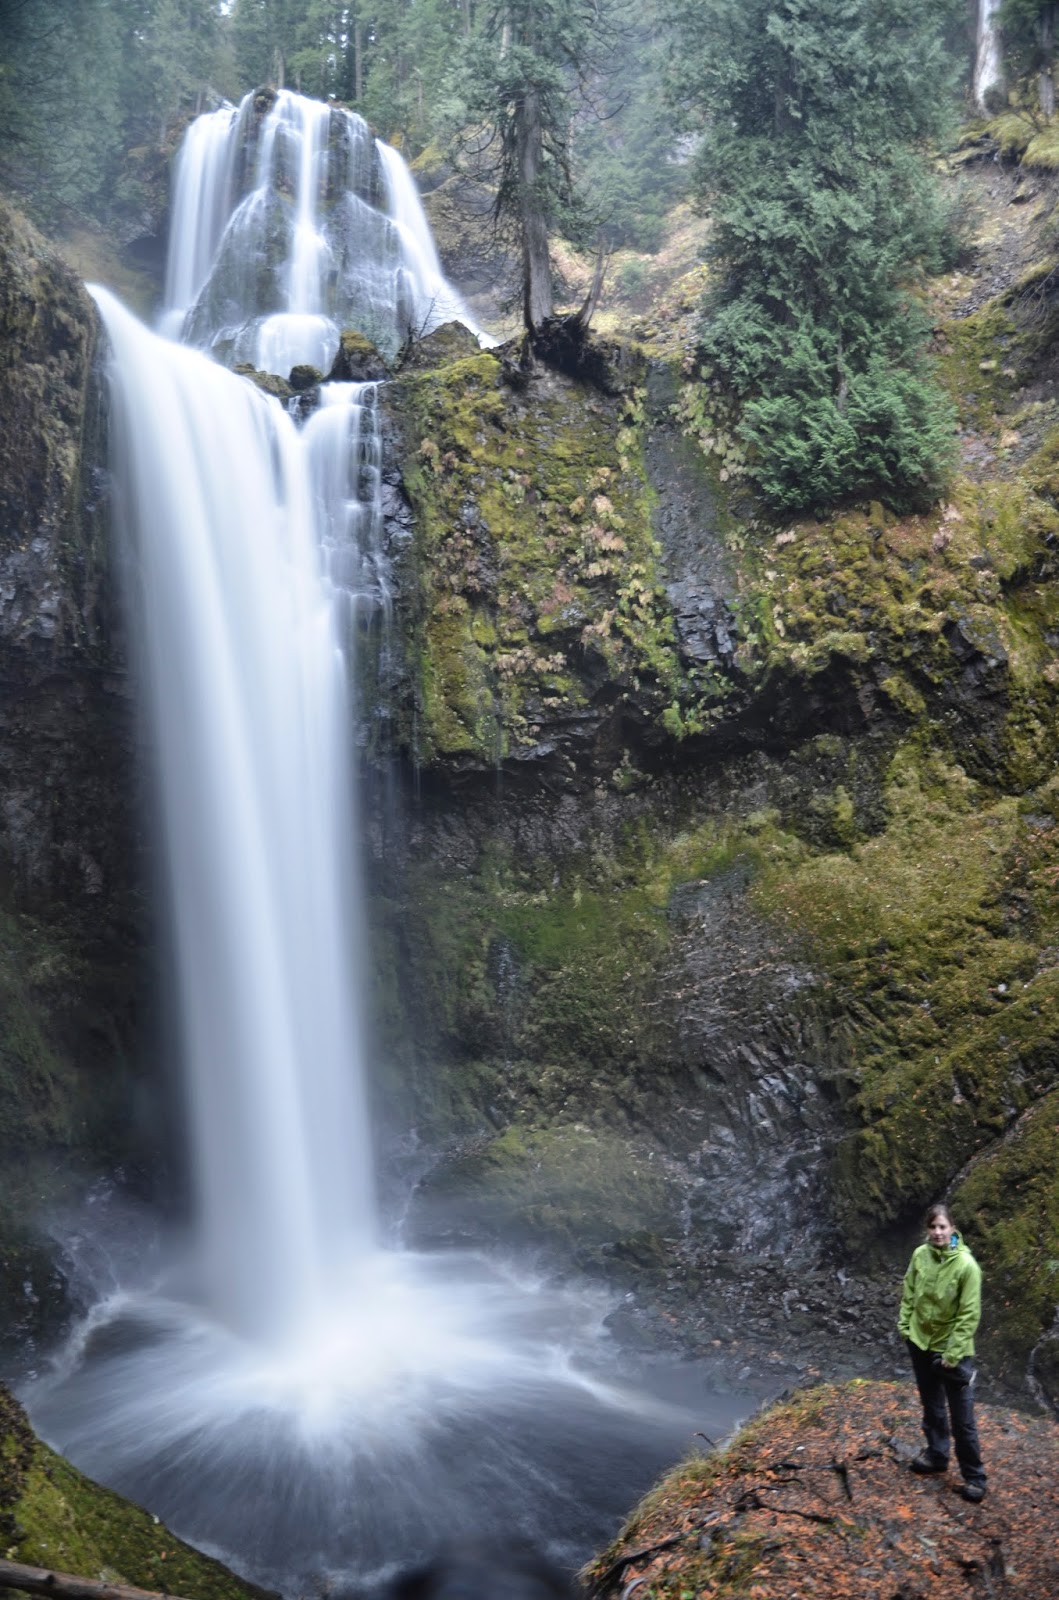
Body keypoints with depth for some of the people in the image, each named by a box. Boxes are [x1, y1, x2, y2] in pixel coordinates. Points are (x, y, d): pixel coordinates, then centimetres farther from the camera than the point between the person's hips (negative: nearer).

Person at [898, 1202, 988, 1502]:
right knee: (931, 1405, 22)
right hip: (920, 1342, 5)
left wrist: (953, 1354, -17)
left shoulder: (966, 1265, -22)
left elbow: (969, 1314, -18)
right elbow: (909, 1294, 6)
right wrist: (904, 1325, 2)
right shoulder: (920, 1255, -8)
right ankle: (936, 1455, 40)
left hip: (951, 1349, -5)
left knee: (962, 1417, 4)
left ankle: (974, 1477, 18)